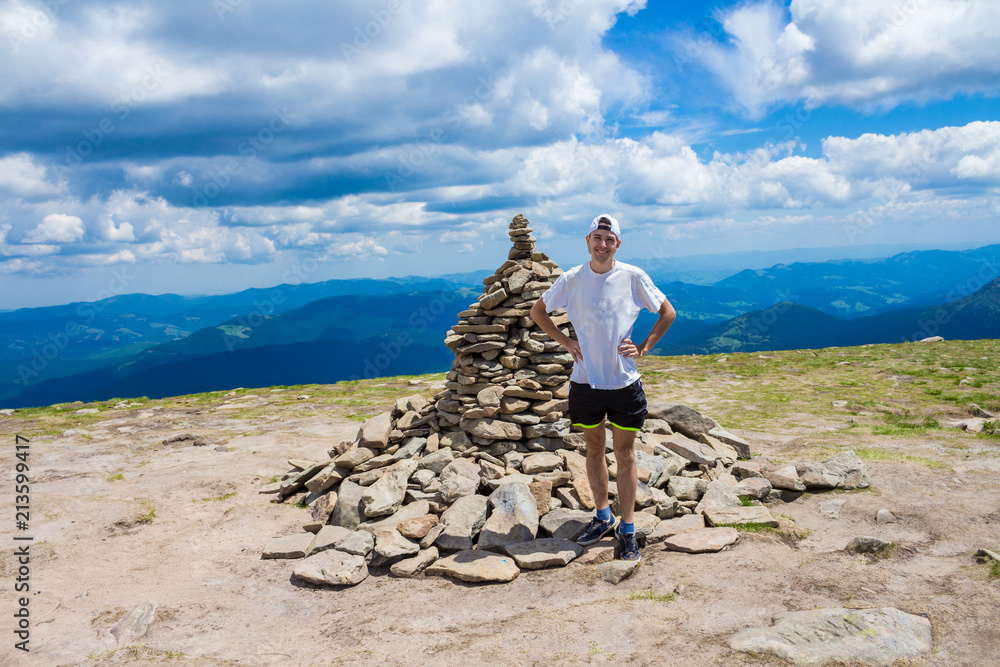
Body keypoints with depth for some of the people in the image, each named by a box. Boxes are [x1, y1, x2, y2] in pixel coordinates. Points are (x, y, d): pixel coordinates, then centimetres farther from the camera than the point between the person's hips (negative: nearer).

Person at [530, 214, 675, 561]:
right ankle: (603, 517, 31)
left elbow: (667, 313, 7)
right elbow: (538, 311, 11)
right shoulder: (572, 280, -2)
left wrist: (643, 348, -2)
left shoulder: (633, 277, -5)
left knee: (625, 454, 5)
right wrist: (566, 342, 2)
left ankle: (627, 529, 15)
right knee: (594, 450, 14)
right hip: (585, 380, 1)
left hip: (625, 381, -1)